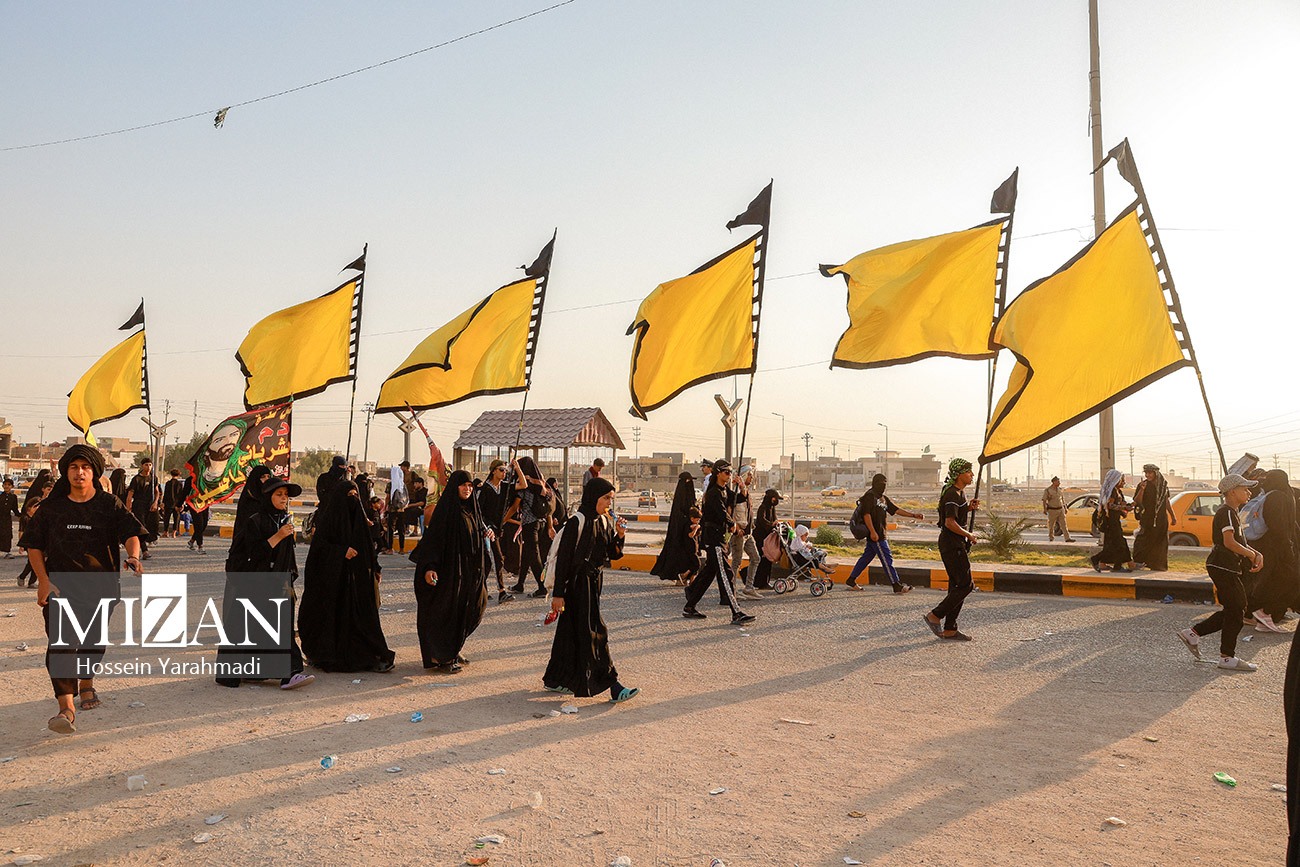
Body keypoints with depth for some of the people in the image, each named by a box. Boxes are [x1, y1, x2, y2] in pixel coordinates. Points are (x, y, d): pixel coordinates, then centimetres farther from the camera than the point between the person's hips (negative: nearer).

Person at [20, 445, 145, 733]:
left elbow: (130, 533, -8)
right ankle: (66, 709, -15)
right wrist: (43, 580, -6)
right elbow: (34, 546, 7)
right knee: (61, 643, -13)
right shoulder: (51, 507, 5)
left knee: (94, 640, 10)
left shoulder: (109, 504, 2)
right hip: (59, 584, 0)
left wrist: (133, 556, -30)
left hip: (100, 584, 1)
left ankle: (87, 681, 42)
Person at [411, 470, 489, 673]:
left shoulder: (471, 509, 11)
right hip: (449, 570, -8)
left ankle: (453, 650, 27)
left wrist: (484, 534, 0)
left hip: (469, 571, 8)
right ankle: (442, 658, 9)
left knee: (467, 610, 11)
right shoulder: (445, 509, -12)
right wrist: (429, 567, -26)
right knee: (446, 611, -1)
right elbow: (433, 537, -18)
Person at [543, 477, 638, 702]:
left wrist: (619, 536, -9)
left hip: (595, 581, 8)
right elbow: (563, 558, -15)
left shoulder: (604, 522, 6)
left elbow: (613, 555, 10)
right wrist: (558, 594, -16)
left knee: (571, 631, 15)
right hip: (578, 584, -8)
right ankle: (611, 685, -3)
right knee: (594, 632, -6)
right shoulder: (576, 523, -16)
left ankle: (554, 680, 26)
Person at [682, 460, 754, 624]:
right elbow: (722, 513, -22)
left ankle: (689, 607, 23)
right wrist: (732, 523, -7)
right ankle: (736, 613, -13)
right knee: (725, 573, -11)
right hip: (713, 536, -11)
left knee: (709, 571, 14)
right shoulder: (714, 492, -15)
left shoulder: (723, 491, 17)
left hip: (719, 535, 11)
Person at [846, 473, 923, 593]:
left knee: (867, 557, 13)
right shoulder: (869, 496, -12)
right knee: (887, 558, -6)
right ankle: (896, 585, -1)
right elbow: (866, 514, -18)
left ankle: (851, 580, 19)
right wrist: (873, 532, -24)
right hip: (875, 534, -10)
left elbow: (896, 510, 18)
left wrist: (913, 515, 9)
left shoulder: (883, 498, 18)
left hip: (880, 533, 10)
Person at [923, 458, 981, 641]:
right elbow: (950, 523, -25)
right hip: (951, 543, -10)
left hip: (957, 543, 10)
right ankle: (935, 615, -1)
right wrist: (969, 535, -14)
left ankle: (949, 630, 13)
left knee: (958, 586, 10)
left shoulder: (960, 492, 15)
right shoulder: (952, 494, -17)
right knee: (966, 585, -7)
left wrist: (969, 508, 11)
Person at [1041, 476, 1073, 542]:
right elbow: (1044, 500, -7)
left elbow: (1063, 499, 16)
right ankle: (1051, 538, 24)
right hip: (1052, 510, -4)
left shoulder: (1059, 489, 8)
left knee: (1063, 524, -3)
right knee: (1051, 525, 7)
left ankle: (1067, 538, -8)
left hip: (1060, 509, 4)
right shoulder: (1047, 490, -8)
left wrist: (1065, 508, 15)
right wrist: (1044, 509, -14)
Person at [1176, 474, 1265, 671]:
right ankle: (1227, 658, 4)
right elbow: (1229, 542, -25)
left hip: (1229, 568, 10)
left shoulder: (1233, 513, 18)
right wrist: (1251, 554, -11)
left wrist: (1257, 554, 4)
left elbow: (1240, 542, 21)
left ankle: (1192, 633, 16)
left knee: (1233, 610, 12)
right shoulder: (1226, 512, -15)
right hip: (1223, 566, -10)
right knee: (1235, 611, -4)